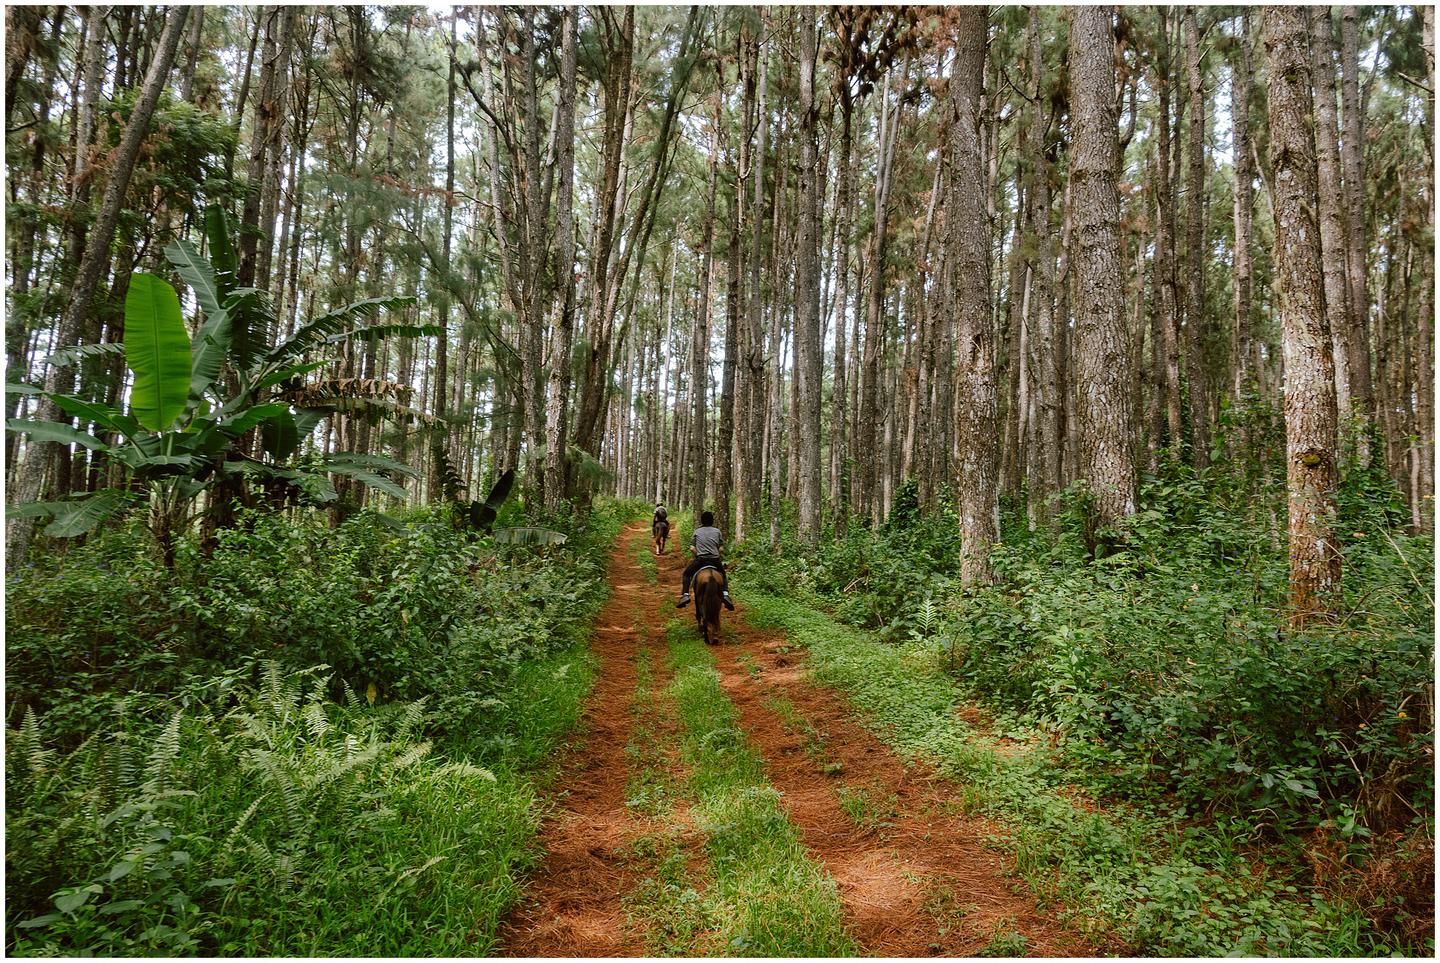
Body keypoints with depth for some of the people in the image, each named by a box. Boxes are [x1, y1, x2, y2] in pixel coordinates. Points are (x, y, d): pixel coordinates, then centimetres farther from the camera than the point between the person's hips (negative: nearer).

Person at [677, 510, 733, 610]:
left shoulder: (697, 531, 9)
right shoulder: (717, 531, 9)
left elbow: (692, 548, 3)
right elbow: (721, 548, 5)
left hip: (700, 560, -1)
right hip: (715, 560, 1)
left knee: (686, 574, 19)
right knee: (723, 575, 26)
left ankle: (685, 595, 1)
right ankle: (725, 594, 2)